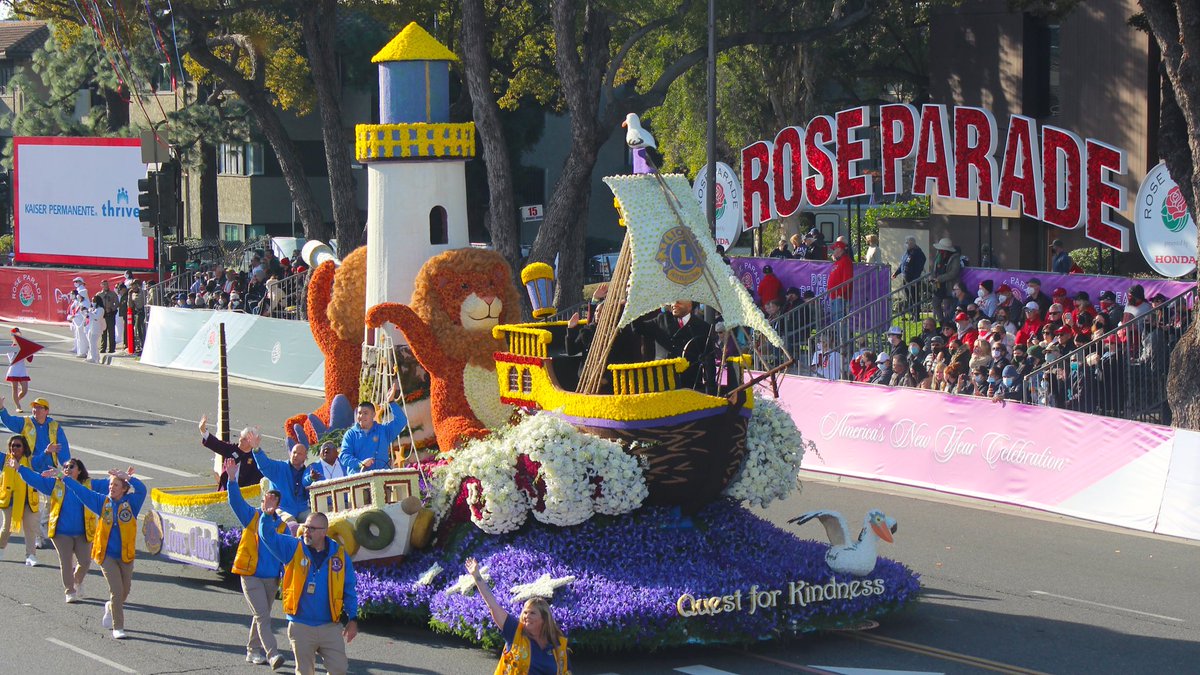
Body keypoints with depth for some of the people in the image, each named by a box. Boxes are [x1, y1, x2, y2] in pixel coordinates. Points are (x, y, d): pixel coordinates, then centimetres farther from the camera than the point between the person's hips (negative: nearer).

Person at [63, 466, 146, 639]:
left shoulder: (130, 503, -5)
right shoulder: (103, 501, 0)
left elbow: (141, 490, -24)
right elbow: (81, 491, 5)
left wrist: (127, 477, -33)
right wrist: (64, 478, 6)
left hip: (126, 555, 1)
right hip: (107, 555, -1)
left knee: (125, 591, 14)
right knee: (116, 591, -9)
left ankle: (111, 608, 47)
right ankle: (117, 627, 0)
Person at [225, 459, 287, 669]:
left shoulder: (282, 527, 5)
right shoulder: (252, 517, -1)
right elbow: (236, 501, -13)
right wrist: (232, 478, -28)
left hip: (271, 578, 4)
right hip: (251, 576, -4)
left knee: (261, 615, 14)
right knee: (262, 616, -11)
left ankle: (254, 651, 27)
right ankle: (272, 654, -19)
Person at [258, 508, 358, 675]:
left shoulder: (339, 555, 1)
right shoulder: (293, 548, 0)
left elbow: (349, 590, 6)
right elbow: (268, 535, -11)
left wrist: (353, 619, 2)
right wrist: (268, 516, -30)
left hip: (331, 626, 1)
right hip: (301, 627, 0)